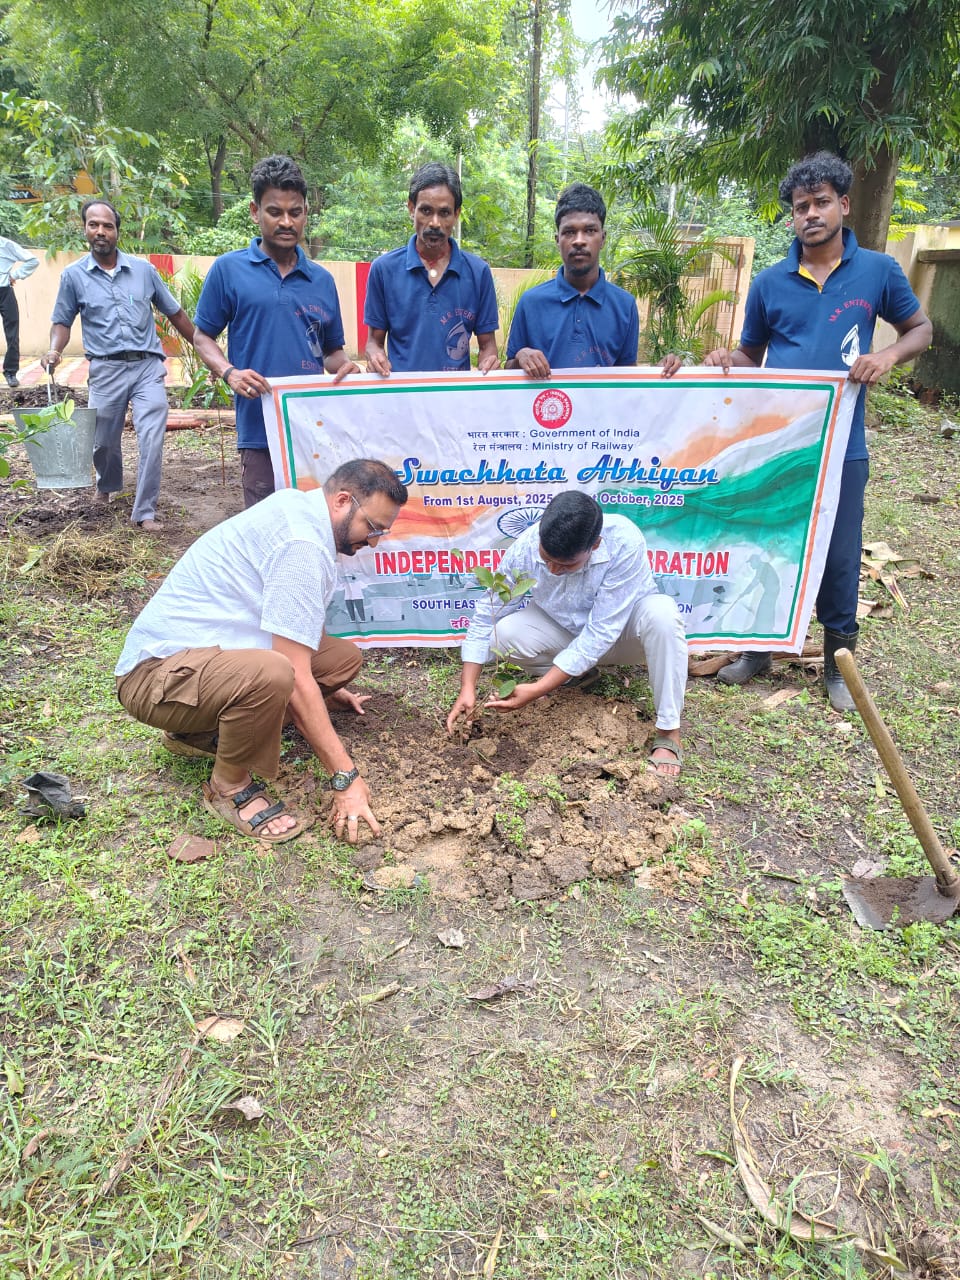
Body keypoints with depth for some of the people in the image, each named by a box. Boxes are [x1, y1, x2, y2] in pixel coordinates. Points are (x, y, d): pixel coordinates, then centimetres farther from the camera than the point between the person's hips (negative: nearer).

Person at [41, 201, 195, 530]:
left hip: (147, 367, 0)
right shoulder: (73, 275, 4)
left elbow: (175, 313, 13)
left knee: (152, 439, -12)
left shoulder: (143, 269, 5)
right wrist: (54, 350, -11)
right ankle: (107, 486, 43)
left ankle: (145, 511, -4)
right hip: (106, 370, 0)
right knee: (104, 441, 12)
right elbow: (62, 322, 10)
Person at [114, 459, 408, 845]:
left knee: (344, 657, 1)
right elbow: (296, 675, -25)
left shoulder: (295, 507, 8)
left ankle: (203, 731, 9)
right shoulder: (303, 546, -22)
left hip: (208, 653, 10)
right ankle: (229, 786, -9)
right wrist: (345, 777, -21)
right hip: (157, 672, -10)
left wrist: (327, 688, 34)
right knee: (272, 674, -40)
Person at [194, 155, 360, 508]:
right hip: (261, 429, -3)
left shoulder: (322, 280, 13)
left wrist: (346, 367, -4)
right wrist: (229, 372, -13)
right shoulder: (228, 269, 4)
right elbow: (203, 337, 7)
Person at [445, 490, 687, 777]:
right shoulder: (526, 546, -27)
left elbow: (600, 633, -34)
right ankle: (579, 674, 2)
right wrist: (467, 688, -22)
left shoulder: (625, 543, -36)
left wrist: (537, 690, -37)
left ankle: (668, 732, -22)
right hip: (567, 632, 3)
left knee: (661, 613, -36)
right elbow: (486, 615, -16)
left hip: (622, 631, -2)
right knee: (505, 633, -25)